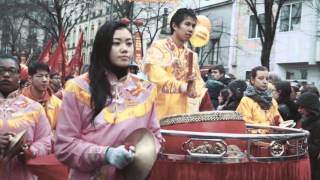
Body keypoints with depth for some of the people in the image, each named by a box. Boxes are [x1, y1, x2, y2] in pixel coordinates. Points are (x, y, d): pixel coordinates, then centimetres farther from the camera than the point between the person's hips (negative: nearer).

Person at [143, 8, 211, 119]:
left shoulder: (192, 55, 20)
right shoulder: (157, 47, 0)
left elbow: (199, 82, 15)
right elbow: (155, 76, -14)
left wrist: (193, 87, -8)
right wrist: (182, 86, -17)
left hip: (186, 113, 5)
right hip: (161, 112, -5)